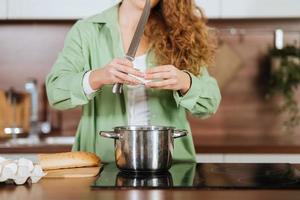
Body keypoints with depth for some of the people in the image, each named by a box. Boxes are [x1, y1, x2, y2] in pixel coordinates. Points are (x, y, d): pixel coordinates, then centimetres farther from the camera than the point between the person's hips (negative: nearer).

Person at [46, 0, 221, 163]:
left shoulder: (180, 34, 8)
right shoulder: (86, 30, 5)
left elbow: (210, 103, 3)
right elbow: (55, 91, -5)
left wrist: (185, 83, -18)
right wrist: (96, 78, -24)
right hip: (102, 164, -1)